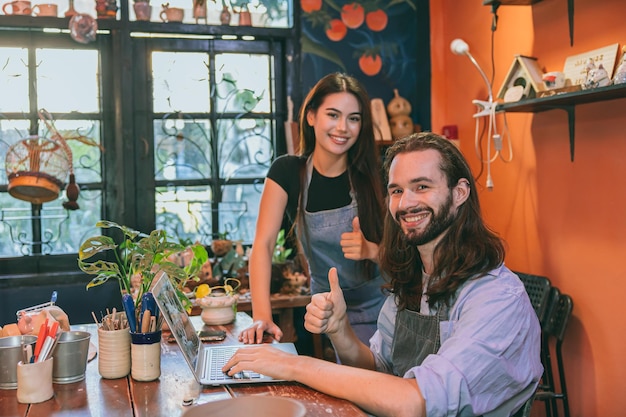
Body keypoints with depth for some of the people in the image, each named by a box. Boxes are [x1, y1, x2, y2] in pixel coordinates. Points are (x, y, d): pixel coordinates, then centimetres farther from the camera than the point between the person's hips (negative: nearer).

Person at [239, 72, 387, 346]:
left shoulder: (373, 175, -7)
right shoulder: (287, 172, -5)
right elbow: (263, 244, -12)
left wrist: (371, 250, -26)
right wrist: (262, 316, -24)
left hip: (384, 306, 0)